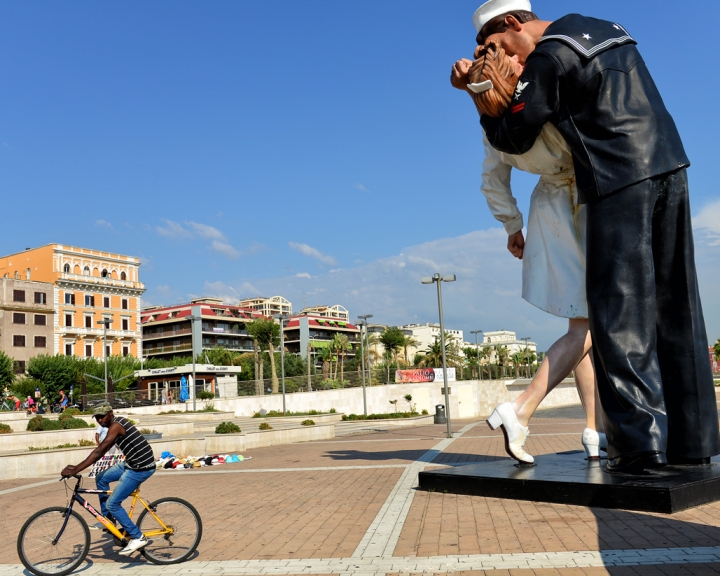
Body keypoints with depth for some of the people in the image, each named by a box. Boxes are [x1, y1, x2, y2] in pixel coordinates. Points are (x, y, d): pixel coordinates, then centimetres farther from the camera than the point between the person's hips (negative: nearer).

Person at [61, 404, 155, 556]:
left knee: (112, 503, -5)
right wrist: (77, 467, 12)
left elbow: (99, 452, -22)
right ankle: (108, 518, 26)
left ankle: (137, 537, 2)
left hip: (141, 468, -10)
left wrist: (75, 470, -22)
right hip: (132, 463, 10)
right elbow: (102, 451, 16)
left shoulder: (116, 425, -17)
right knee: (101, 478, 16)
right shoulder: (117, 423, 13)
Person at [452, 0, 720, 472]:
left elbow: (513, 139, -2)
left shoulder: (548, 57, -5)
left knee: (619, 310, -6)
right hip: (668, 168, 8)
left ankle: (640, 441, -8)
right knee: (675, 308, 6)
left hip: (621, 183, -8)